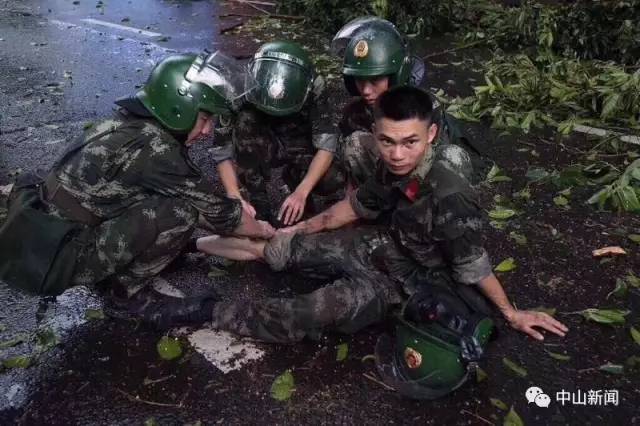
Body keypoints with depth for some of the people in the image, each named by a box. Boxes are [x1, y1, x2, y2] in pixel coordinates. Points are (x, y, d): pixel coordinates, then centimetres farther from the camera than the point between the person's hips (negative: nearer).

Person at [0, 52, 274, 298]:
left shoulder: (127, 123, 5)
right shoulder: (154, 147, -21)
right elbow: (215, 212, -11)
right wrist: (262, 230, 6)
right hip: (59, 260, -9)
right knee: (182, 209, -17)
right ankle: (128, 288, -1)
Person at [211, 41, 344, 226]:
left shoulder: (313, 87, -27)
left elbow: (326, 143, -29)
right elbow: (222, 150, -26)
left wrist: (301, 192, -40)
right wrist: (235, 198, -37)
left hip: (299, 147, 0)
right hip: (260, 149, 0)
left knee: (332, 181, -28)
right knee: (244, 120, -32)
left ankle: (295, 179, 6)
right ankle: (258, 197, -18)